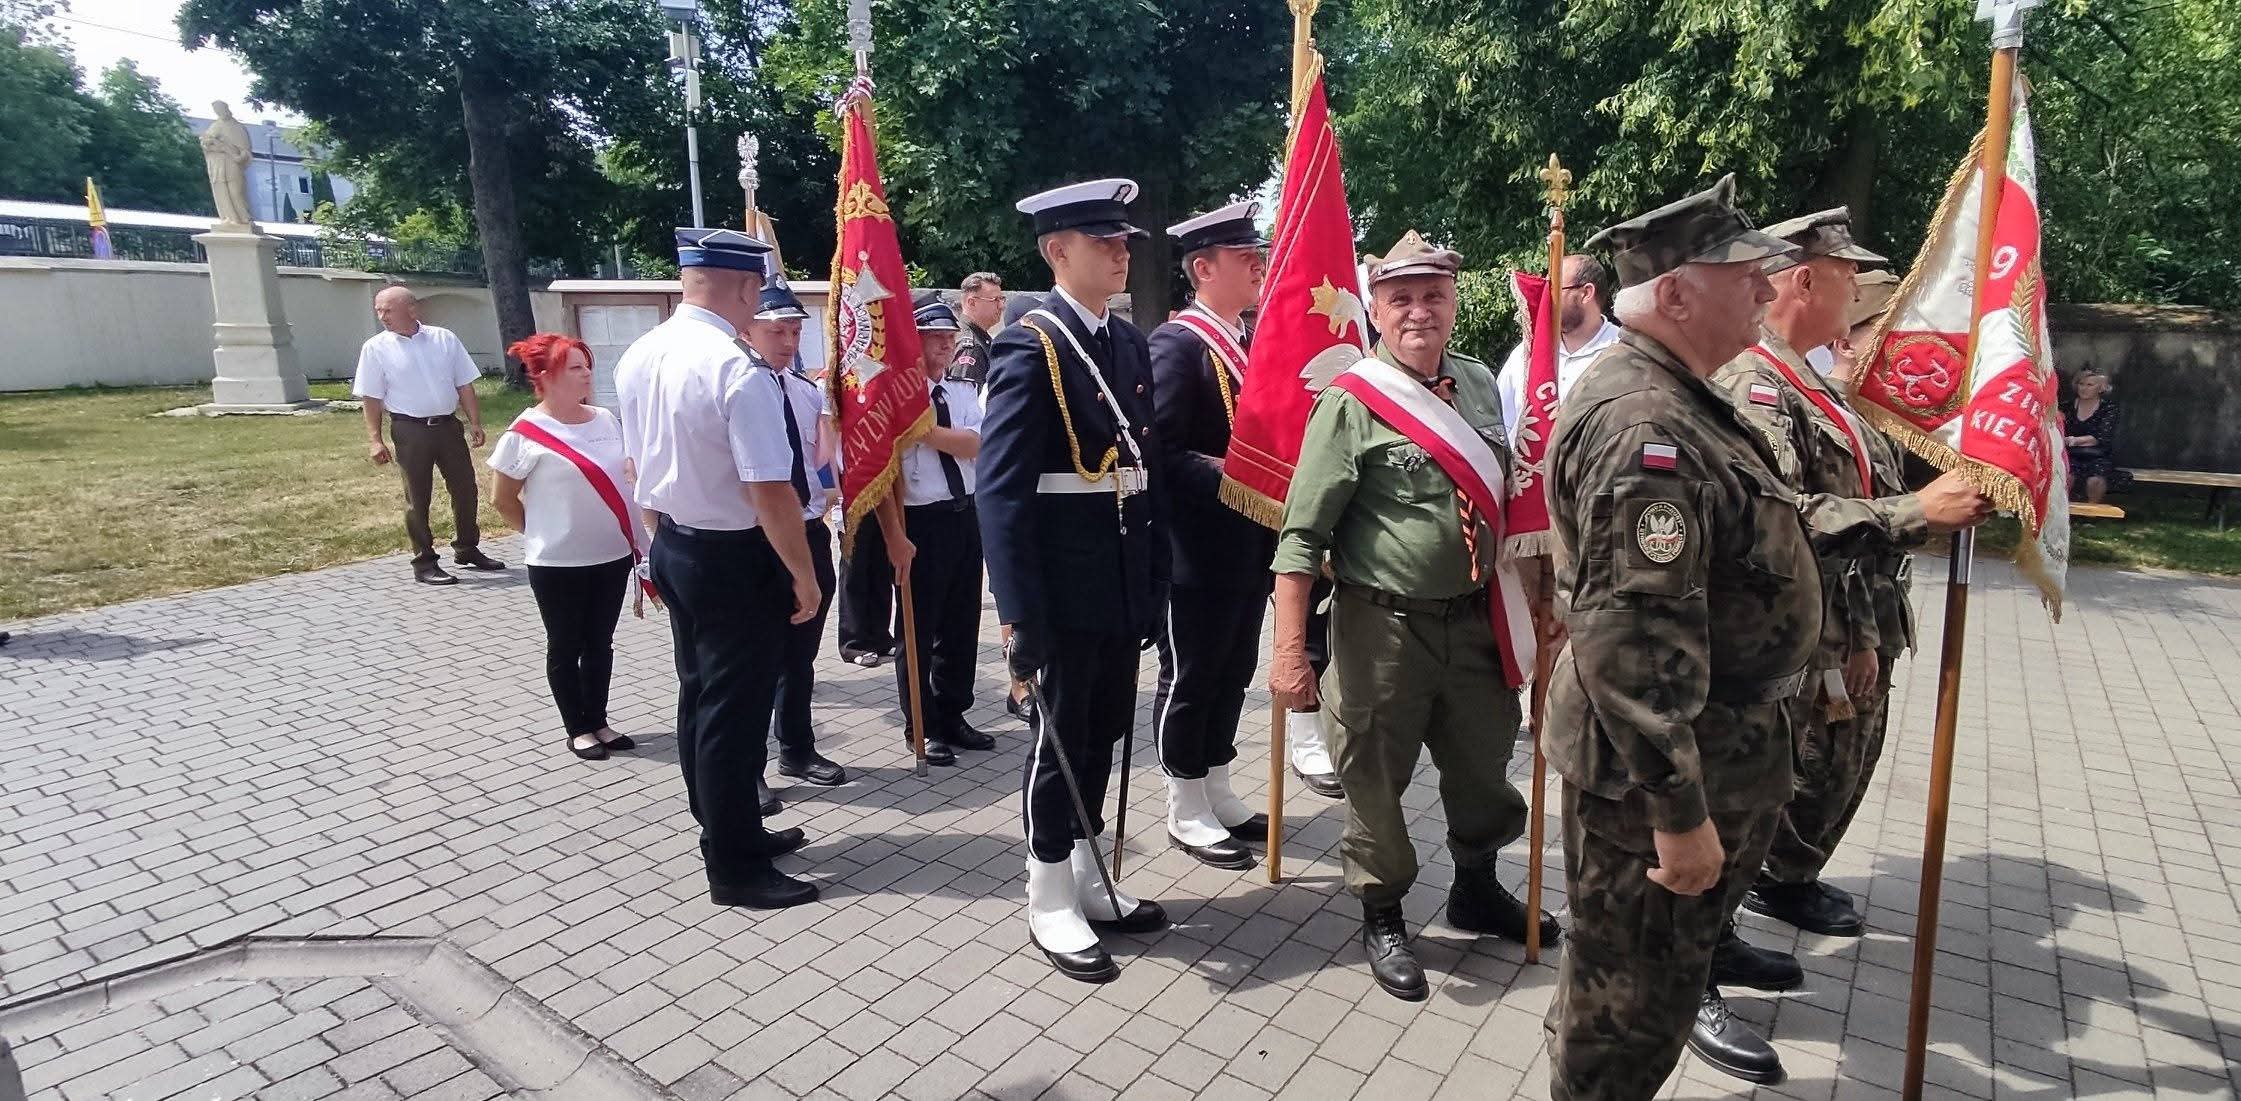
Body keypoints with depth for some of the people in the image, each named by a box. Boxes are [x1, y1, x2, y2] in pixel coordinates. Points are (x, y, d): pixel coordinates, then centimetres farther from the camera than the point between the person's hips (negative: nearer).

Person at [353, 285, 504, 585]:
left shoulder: (444, 339, 3)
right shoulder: (375, 348, -3)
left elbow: (464, 384, 6)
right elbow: (372, 398, -2)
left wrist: (475, 422, 0)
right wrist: (374, 439, -8)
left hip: (448, 425, 3)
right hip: (410, 430, -3)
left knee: (465, 488, 10)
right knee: (417, 497, 3)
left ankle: (467, 549, 27)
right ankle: (424, 563, 11)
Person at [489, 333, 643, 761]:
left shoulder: (606, 420, 3)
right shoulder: (525, 434, -12)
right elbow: (503, 500, -3)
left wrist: (636, 537, 10)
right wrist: (539, 533, 3)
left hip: (614, 554, 5)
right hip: (558, 563, -5)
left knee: (600, 644, 14)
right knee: (565, 647, 9)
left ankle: (598, 722, 27)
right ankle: (578, 730, 21)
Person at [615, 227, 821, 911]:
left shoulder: (637, 359, 4)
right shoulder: (738, 372, -23)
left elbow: (640, 466, 13)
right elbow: (771, 492, -25)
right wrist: (805, 575, -14)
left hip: (672, 548, 9)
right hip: (735, 557, -9)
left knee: (698, 695, 19)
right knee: (735, 709, 2)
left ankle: (726, 831, 37)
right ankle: (735, 868, 16)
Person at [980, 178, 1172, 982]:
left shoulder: (1130, 344, 10)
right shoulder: (1030, 346, -13)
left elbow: (1147, 467, 12)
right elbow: (1001, 492, -18)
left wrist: (1156, 580, 9)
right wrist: (1021, 613, -21)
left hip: (1125, 580, 7)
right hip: (1065, 585, -7)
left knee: (1104, 731, 16)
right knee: (1061, 737, 6)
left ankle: (1089, 879, 34)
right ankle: (1050, 905, 23)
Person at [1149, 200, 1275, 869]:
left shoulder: (1251, 342, 13)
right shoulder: (1176, 344, -13)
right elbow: (1162, 452, -20)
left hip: (1251, 544, 9)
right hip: (1200, 551, -8)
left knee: (1233, 674, 17)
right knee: (1189, 679, 5)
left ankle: (1217, 793, 32)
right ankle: (1186, 812, 19)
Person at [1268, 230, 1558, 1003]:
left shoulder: (1481, 385, 5)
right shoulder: (1350, 404, -14)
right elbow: (1301, 536, -16)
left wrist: (1524, 602, 17)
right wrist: (1290, 650, -21)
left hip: (1475, 619, 6)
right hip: (1383, 626, -6)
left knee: (1484, 766, 21)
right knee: (1376, 779, 9)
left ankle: (1476, 890, 47)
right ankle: (1381, 918, 32)